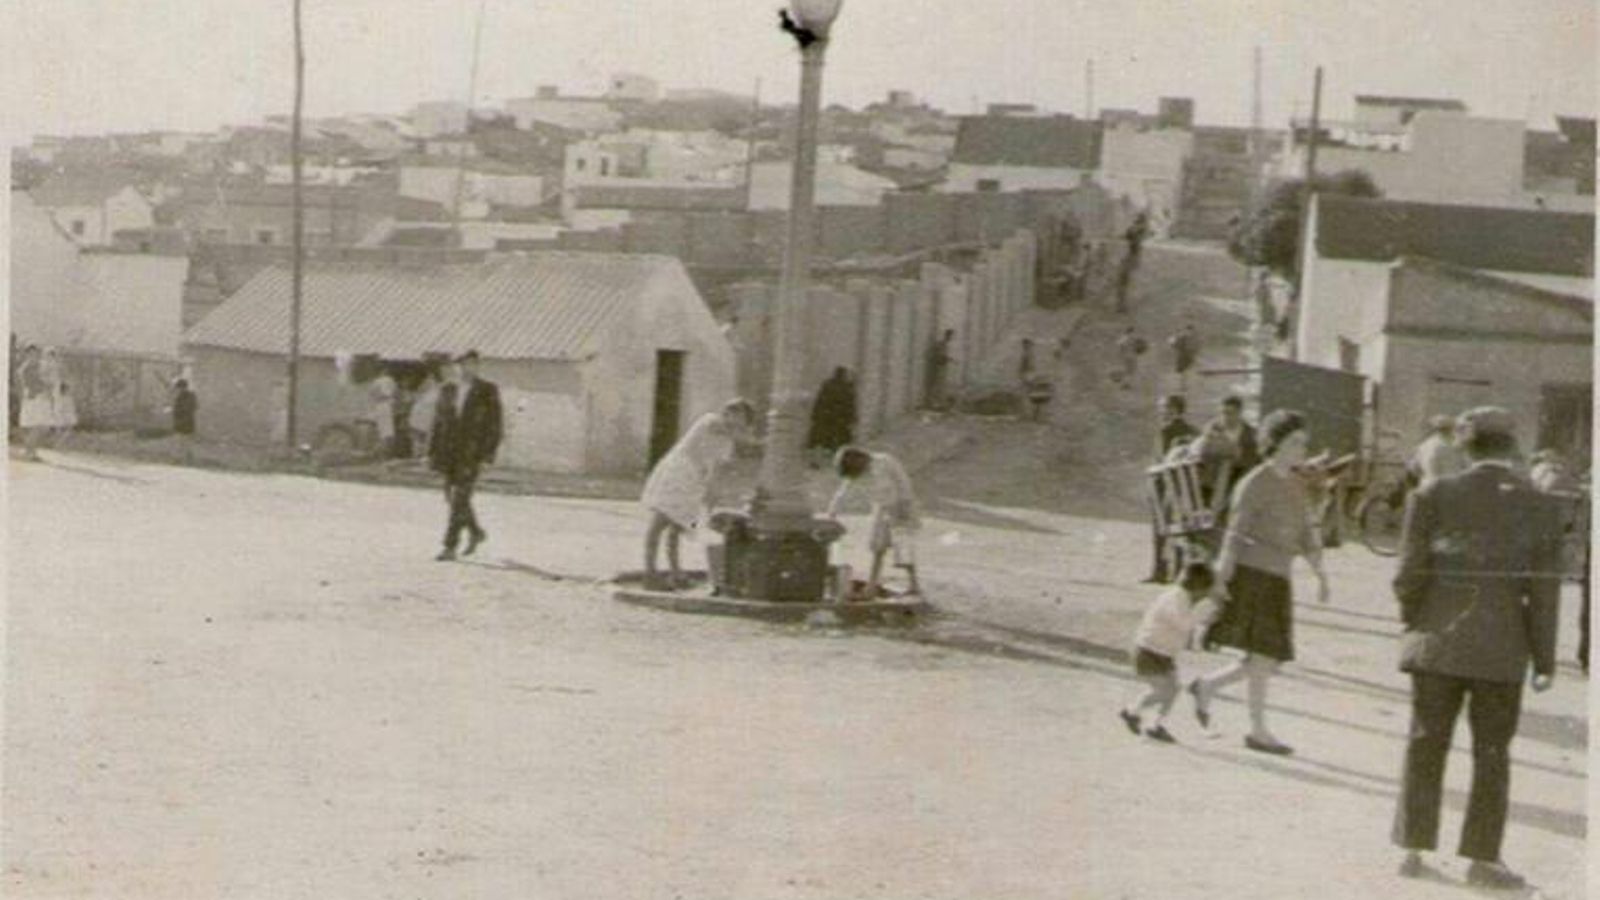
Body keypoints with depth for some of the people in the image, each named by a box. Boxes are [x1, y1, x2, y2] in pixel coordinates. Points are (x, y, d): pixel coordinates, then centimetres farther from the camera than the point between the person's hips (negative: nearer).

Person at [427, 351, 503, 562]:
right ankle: (476, 532, 34)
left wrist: (487, 456, -12)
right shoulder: (447, 391, 8)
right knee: (454, 498, 12)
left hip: (472, 453, -5)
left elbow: (495, 427, -6)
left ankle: (450, 548, -7)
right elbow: (438, 423, 12)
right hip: (449, 453, 5)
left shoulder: (488, 391, -5)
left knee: (460, 500, -11)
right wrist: (432, 453, 6)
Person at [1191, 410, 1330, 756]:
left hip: (1275, 581, 8)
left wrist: (1321, 575, 8)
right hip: (1251, 574, -8)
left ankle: (1207, 685, 23)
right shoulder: (1255, 483, -9)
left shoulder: (1295, 486, 15)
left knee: (1269, 662, 7)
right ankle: (1258, 731, 1)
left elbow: (1307, 535, 16)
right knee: (1264, 655, -8)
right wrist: (1221, 579, -17)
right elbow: (1235, 532, -13)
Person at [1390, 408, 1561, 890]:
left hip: (1436, 641, 1)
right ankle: (1482, 857, 10)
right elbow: (1543, 592, -3)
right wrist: (1545, 660, 4)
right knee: (1491, 753, 9)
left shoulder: (1433, 495, -5)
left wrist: (1414, 622, 12)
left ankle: (1414, 847, 14)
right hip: (1500, 648, -1)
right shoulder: (1539, 507, -4)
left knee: (1426, 745, 11)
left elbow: (1411, 572, -5)